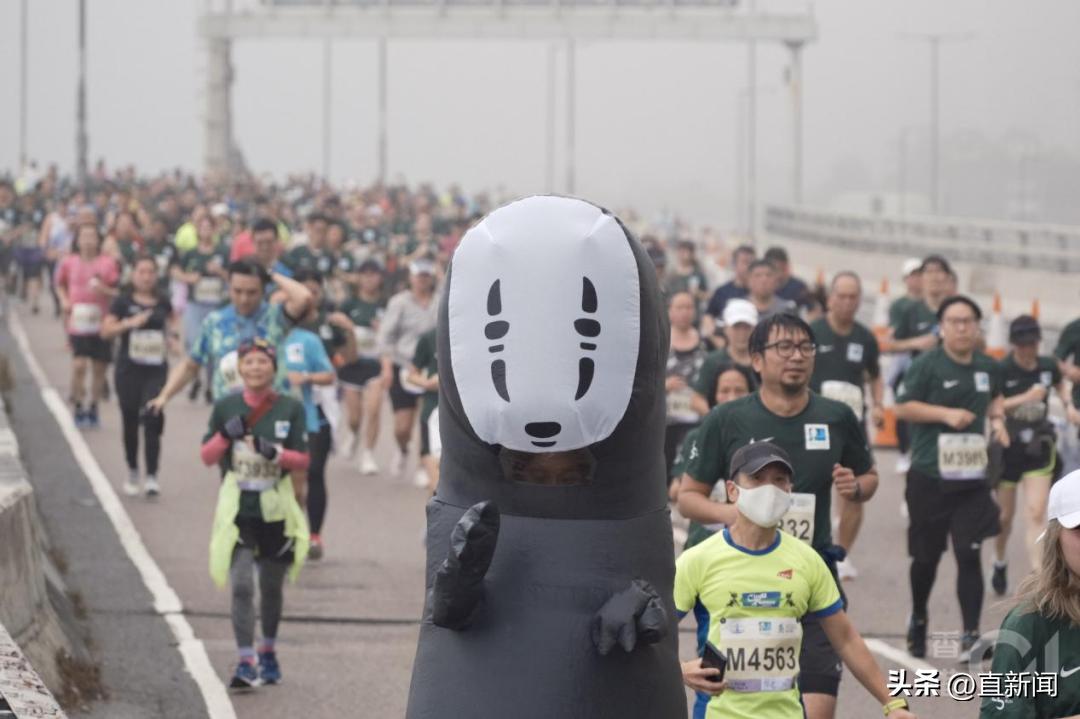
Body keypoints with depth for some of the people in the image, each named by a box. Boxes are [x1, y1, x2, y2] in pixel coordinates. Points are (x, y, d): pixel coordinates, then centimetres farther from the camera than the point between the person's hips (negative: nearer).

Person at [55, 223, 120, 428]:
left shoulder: (108, 263, -2)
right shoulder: (69, 263, 2)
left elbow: (118, 292, 1)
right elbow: (60, 284, 19)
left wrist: (103, 289, -17)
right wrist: (64, 300, 2)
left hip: (101, 324, 1)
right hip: (78, 322, -1)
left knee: (99, 368, 6)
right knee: (79, 364, -14)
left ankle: (93, 409, 21)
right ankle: (78, 408, -1)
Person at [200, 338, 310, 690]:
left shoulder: (291, 409, -1)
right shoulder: (226, 407, 0)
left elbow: (302, 459, -1)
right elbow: (207, 457, 3)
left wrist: (275, 452, -20)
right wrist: (225, 435, -16)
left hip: (277, 511, 1)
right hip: (237, 509, -1)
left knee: (272, 586, 14)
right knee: (241, 585, -13)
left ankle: (268, 653, 35)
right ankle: (246, 663, -13)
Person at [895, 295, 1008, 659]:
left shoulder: (988, 367, 6)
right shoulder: (927, 365, -8)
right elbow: (902, 407, -10)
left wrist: (997, 417, 5)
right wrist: (946, 413, -20)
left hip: (971, 478, 3)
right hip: (929, 477, -2)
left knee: (969, 554, -7)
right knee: (926, 556, 11)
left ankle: (971, 634, -6)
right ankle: (918, 621, 36)